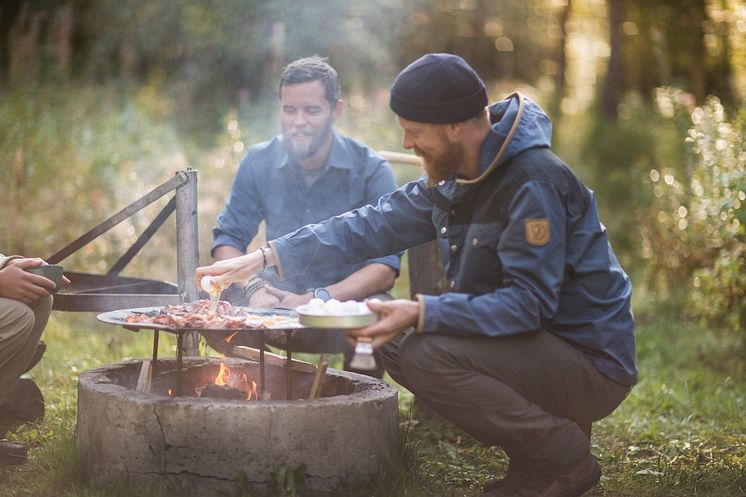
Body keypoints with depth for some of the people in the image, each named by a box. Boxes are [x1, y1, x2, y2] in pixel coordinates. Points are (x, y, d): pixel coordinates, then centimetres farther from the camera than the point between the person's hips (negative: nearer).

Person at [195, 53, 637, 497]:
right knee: (393, 342, 7)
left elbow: (528, 303, -28)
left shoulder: (535, 185, -23)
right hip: (533, 344, 10)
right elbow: (375, 225, 9)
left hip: (593, 364, -9)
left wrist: (423, 314, -35)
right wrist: (267, 257, 2)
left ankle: (565, 457, -9)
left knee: (428, 356, -25)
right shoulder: (458, 177, 6)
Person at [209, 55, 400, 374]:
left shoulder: (371, 170, -9)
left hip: (348, 301, -2)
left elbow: (386, 267, -15)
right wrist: (255, 287, -18)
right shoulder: (258, 163, 1)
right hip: (277, 300, 3)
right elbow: (228, 240, 4)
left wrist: (317, 299, -29)